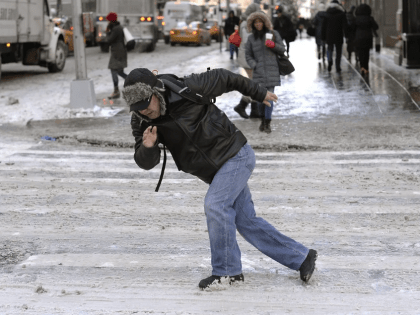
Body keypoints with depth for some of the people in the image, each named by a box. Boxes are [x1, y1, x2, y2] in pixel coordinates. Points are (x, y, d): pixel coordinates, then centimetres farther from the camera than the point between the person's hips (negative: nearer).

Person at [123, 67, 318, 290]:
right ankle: (301, 257, 18)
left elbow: (223, 78, -7)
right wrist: (148, 147, -33)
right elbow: (146, 163, -9)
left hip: (236, 155, -7)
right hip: (217, 171, 7)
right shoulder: (142, 122, -7)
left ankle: (227, 271, -9)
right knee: (246, 221, 8)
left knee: (215, 205, -22)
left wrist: (259, 94, 5)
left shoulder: (187, 90, -22)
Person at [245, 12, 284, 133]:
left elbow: (282, 50, 7)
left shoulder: (273, 34, 5)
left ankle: (267, 122, 0)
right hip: (259, 72, 2)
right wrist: (254, 66, -3)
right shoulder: (251, 38, 10)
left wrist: (273, 45, -13)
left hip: (272, 70, -2)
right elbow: (248, 55, 13)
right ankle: (263, 119, 20)